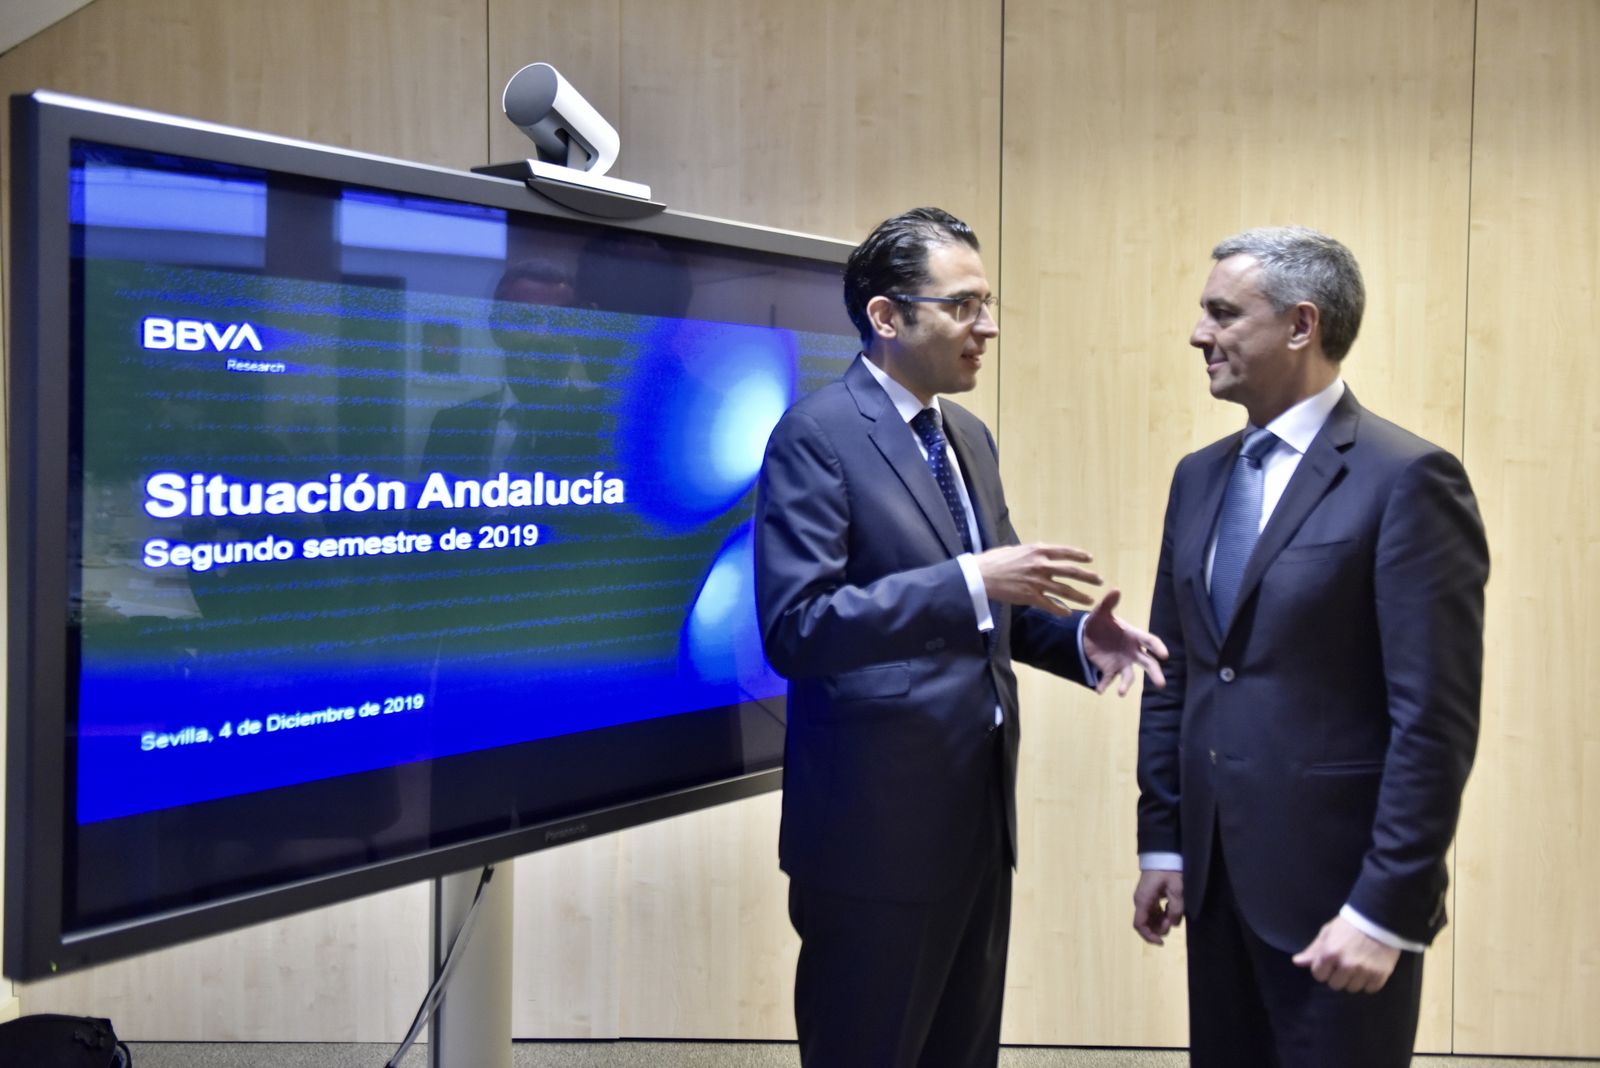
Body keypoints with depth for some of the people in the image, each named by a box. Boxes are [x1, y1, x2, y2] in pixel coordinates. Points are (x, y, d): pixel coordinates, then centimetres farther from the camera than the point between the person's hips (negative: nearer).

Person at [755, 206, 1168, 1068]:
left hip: (979, 813, 8)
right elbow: (795, 627, -23)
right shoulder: (818, 434, -14)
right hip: (877, 822, -8)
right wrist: (970, 582, -29)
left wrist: (1076, 639, -1)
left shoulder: (968, 436, 12)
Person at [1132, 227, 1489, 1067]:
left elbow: (1435, 720, -16)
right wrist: (1160, 843, 11)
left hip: (1337, 888, -6)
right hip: (1217, 879, 7)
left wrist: (1385, 910, -17)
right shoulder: (1201, 476, 10)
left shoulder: (1405, 480, -12)